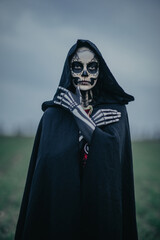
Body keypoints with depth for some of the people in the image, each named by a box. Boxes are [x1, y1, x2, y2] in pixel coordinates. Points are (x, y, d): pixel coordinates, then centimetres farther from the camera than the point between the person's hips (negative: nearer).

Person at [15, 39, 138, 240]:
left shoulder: (117, 110, 3)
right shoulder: (53, 115, 3)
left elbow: (114, 152, -13)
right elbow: (49, 161, -4)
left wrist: (79, 112, -10)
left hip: (103, 207, 0)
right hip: (60, 207, 0)